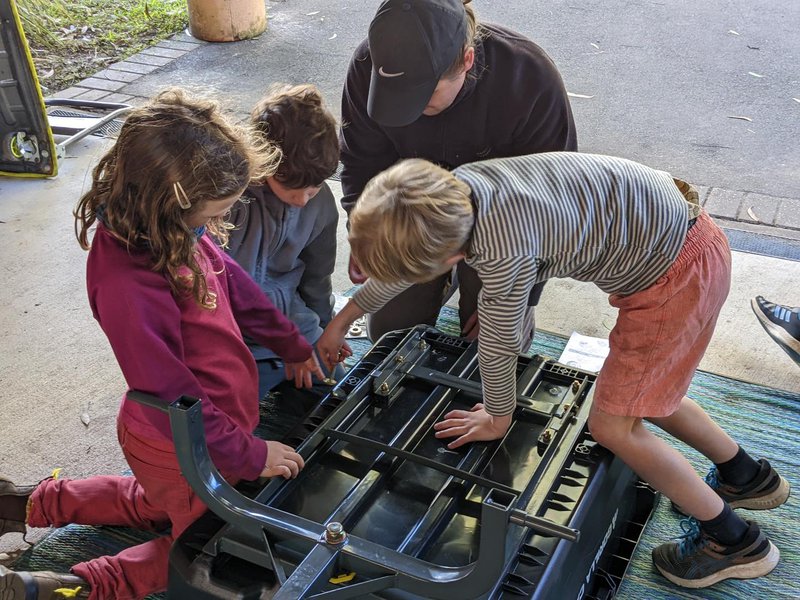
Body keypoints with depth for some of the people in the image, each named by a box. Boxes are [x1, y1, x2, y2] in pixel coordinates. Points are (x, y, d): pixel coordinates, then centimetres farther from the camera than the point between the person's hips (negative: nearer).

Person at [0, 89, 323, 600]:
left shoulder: (174, 230, -12)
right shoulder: (129, 284, -38)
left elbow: (233, 282, 6)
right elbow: (173, 398, -31)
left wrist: (293, 347, 15)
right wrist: (250, 456, -19)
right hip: (185, 451, -8)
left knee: (162, 509, 34)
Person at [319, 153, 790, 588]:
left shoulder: (503, 249, -36)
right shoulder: (450, 192, -10)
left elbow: (499, 342, -18)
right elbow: (398, 260, 9)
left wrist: (498, 420, 1)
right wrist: (342, 321, 20)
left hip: (681, 268, -9)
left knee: (613, 425, -3)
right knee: (639, 391, 22)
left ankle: (735, 541, 17)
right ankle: (747, 477, 42)